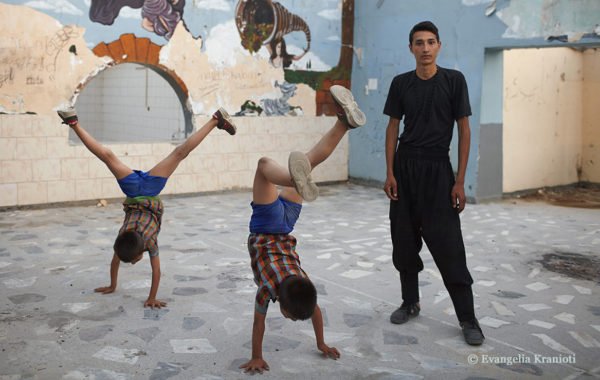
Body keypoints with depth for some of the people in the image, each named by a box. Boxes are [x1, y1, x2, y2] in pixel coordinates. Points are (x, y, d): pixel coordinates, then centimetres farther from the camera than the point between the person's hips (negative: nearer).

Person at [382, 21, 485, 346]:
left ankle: (467, 318, 4)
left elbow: (464, 130, -3)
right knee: (404, 240, 8)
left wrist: (460, 181, -8)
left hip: (438, 170, -3)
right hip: (405, 168, 3)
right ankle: (410, 302, 25)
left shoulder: (453, 80, -3)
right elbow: (392, 128, 8)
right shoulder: (401, 84, 4)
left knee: (448, 245, -5)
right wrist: (390, 173, -1)